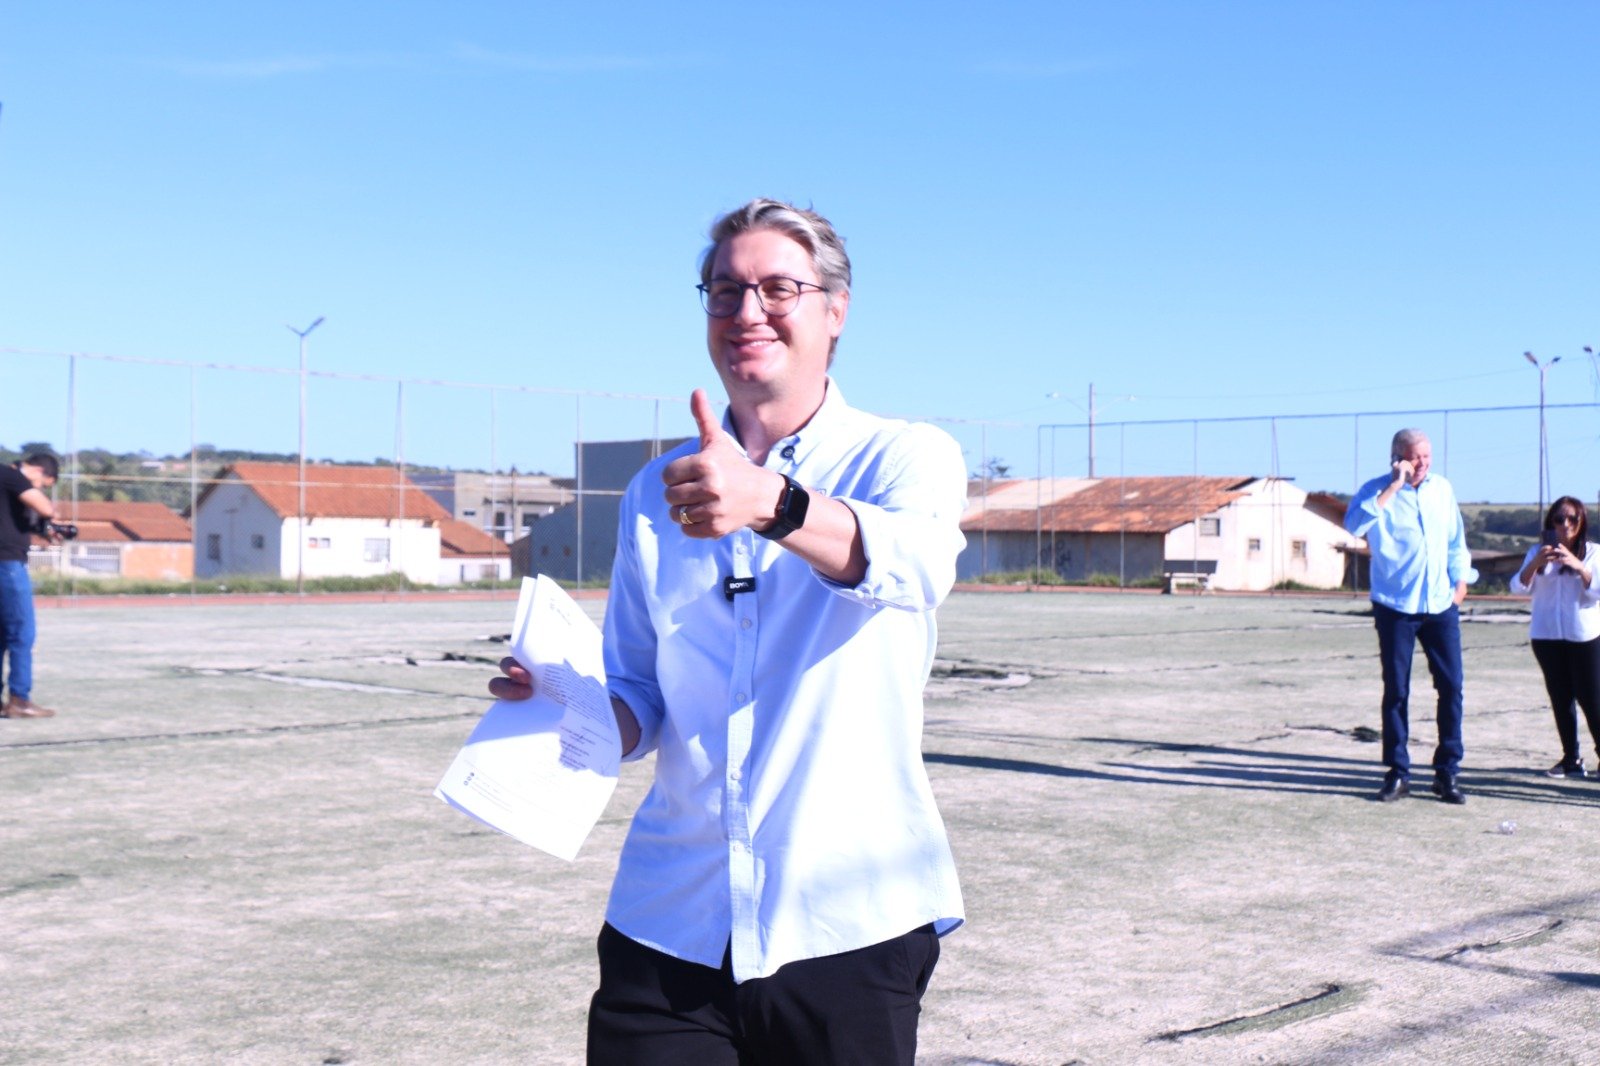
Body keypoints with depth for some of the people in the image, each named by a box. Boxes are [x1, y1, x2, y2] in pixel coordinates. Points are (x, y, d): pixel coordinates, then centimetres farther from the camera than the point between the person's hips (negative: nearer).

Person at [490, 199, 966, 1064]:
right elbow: (638, 699, 14)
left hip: (847, 925, -2)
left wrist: (771, 502, -43)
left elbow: (909, 561, -25)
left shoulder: (906, 457, -1)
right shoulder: (657, 490, 12)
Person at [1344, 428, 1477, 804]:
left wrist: (1461, 580, 11)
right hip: (1395, 607, -4)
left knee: (1451, 687, 1)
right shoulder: (1378, 490, -5)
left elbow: (1456, 540, 19)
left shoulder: (1442, 489, 10)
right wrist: (1394, 485, -22)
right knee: (1396, 691, 2)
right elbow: (1354, 523, -25)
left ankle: (1447, 772, 11)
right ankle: (1397, 773, 11)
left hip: (1441, 605, 4)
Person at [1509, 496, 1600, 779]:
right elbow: (1518, 586, -4)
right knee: (1561, 698, 4)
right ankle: (1571, 758, 9)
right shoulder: (1538, 552, 7)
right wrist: (1535, 563, -22)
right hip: (1546, 635, 2)